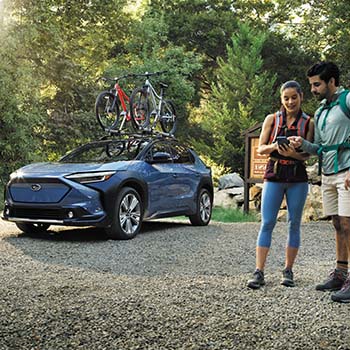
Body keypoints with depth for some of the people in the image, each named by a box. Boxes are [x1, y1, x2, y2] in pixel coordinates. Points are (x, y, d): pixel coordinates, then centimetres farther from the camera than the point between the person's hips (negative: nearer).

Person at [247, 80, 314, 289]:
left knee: (294, 224, 4)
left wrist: (294, 153, -20)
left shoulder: (308, 123, 5)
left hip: (298, 178, 0)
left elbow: (308, 154, 1)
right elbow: (260, 149, 6)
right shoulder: (272, 119, 7)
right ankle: (259, 272, -5)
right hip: (274, 175, 0)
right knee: (267, 223, -5)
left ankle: (288, 271, 14)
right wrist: (274, 146, -15)